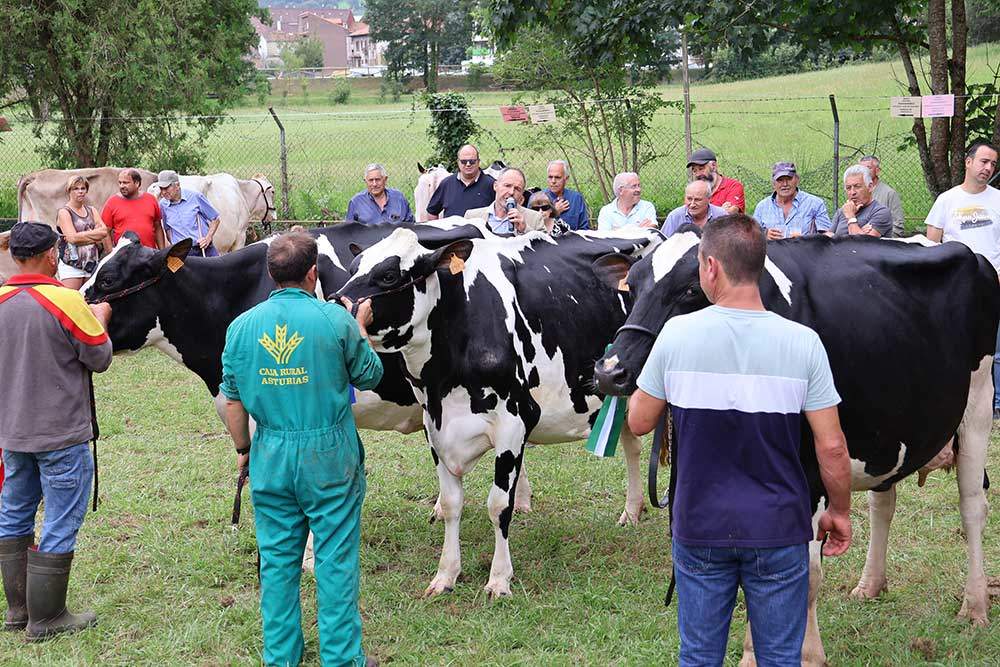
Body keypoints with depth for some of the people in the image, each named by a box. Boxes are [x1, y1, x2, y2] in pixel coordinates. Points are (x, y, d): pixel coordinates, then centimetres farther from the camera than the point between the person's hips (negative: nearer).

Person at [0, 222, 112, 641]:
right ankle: (46, 619, 8)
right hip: (62, 434, -6)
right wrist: (100, 320, 9)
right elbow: (99, 359, -8)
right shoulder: (66, 300, -17)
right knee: (59, 528, 3)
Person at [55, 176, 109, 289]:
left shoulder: (91, 210, 16)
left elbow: (104, 231, 1)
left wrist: (82, 235, -9)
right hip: (71, 266, -5)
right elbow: (72, 238, -15)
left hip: (92, 263, 5)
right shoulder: (64, 212, -1)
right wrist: (95, 236, -7)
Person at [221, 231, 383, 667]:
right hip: (329, 454, -3)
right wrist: (360, 327, 16)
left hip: (271, 456, 3)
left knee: (277, 559, 14)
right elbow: (369, 376, 2)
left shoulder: (241, 327, -1)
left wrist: (243, 450, 17)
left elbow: (232, 401, 4)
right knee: (336, 559, 6)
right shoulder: (334, 319, -11)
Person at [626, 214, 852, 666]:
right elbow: (831, 447, -8)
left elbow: (639, 423, -1)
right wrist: (840, 511, 8)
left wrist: (643, 383, 19)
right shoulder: (803, 343, -10)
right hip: (779, 529, 0)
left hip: (699, 530, 0)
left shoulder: (677, 334, -11)